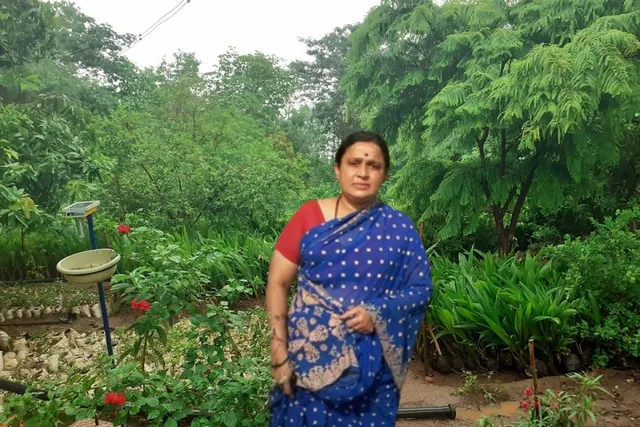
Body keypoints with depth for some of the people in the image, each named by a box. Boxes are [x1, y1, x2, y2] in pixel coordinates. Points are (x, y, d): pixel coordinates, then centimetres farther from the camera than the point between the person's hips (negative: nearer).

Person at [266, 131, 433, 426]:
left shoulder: (398, 227, 1)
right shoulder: (309, 215, -2)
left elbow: (421, 288, 2)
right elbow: (277, 283, -2)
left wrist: (378, 313, -16)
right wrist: (279, 353, -8)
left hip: (371, 364, 1)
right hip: (308, 357, 0)